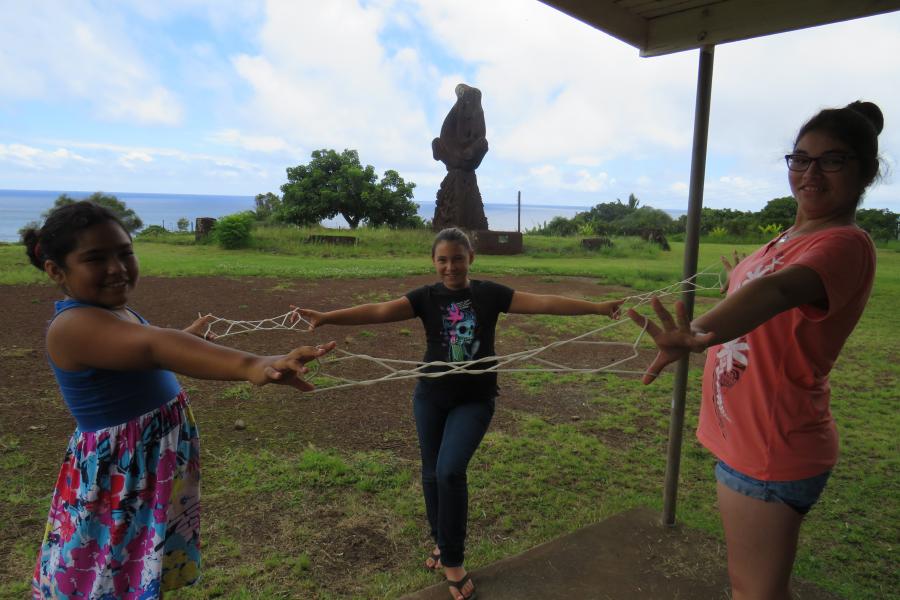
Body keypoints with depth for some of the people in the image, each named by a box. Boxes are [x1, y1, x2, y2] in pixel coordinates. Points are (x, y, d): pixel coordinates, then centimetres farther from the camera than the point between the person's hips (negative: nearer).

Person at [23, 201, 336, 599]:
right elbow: (155, 346, -48)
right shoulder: (73, 326, -28)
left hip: (158, 469, 9)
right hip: (118, 481, -9)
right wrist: (250, 366, -65)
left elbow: (156, 348, 24)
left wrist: (195, 331, 43)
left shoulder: (115, 313, 2)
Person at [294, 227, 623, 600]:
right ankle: (441, 542, 37)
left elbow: (543, 303, -9)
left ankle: (452, 561, 6)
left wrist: (597, 308, -12)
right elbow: (378, 311, -18)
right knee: (432, 474, 12)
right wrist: (325, 318, -30)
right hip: (431, 396, 2)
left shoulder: (489, 294, -5)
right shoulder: (426, 297, -5)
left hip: (474, 400, -2)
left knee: (451, 471, -15)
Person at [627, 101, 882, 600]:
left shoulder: (846, 244, -20)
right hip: (746, 439, 9)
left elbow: (778, 290, -44)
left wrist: (698, 336, -57)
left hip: (769, 451, -9)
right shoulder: (792, 238, 8)